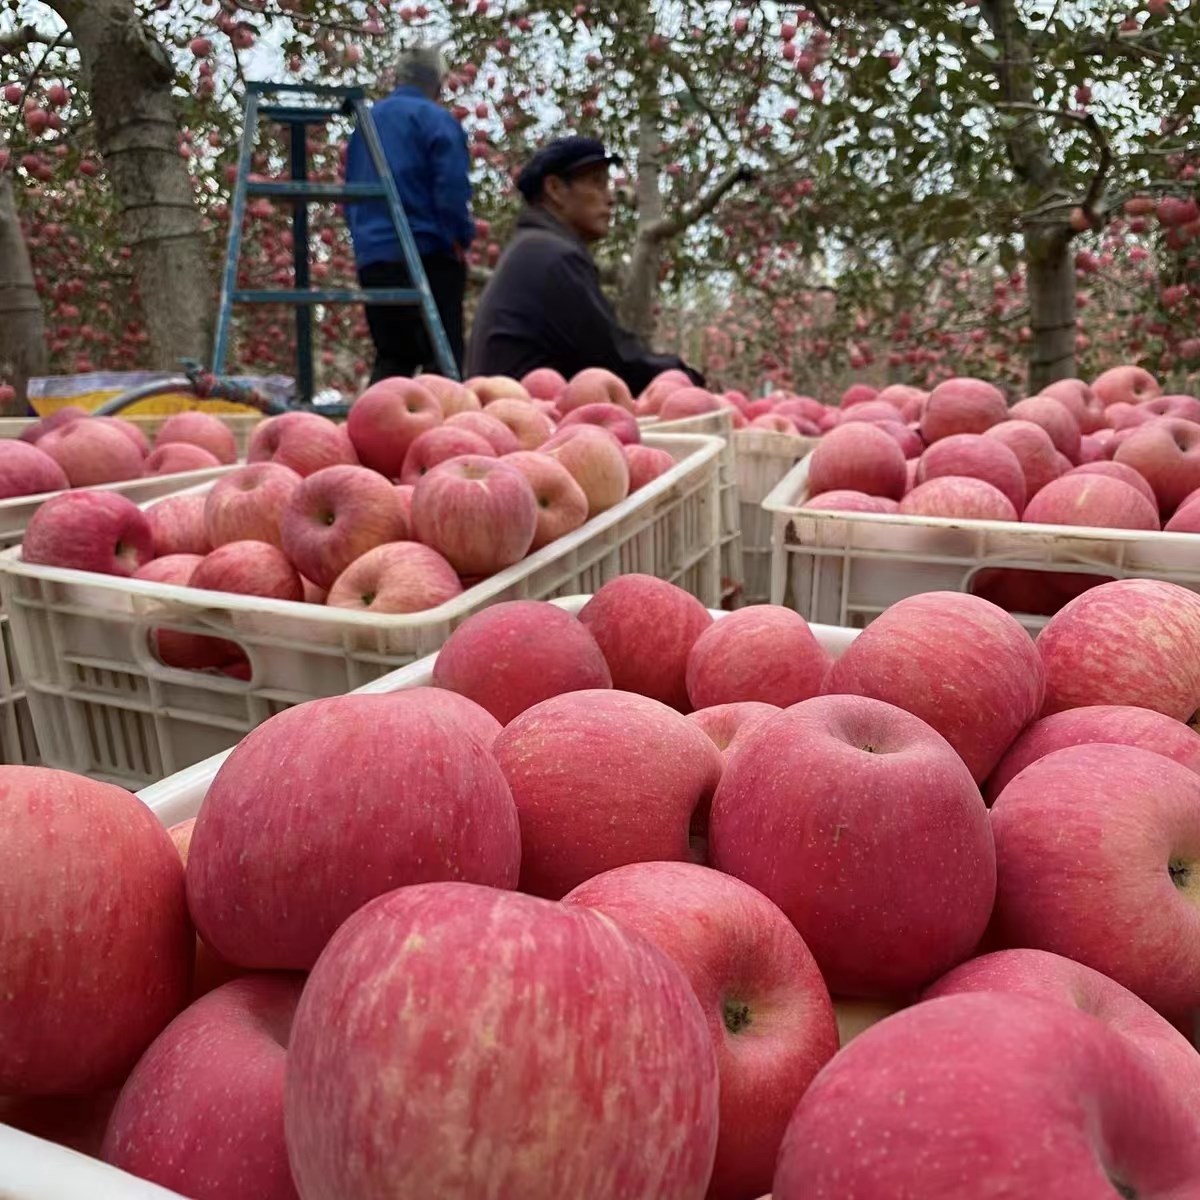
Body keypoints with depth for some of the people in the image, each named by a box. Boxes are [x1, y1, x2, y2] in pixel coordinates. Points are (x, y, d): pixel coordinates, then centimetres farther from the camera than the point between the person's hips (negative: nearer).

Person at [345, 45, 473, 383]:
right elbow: (452, 188, -13)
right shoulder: (436, 119, -2)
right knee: (443, 356, -8)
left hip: (371, 257, 7)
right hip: (427, 254, -7)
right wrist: (460, 240, -1)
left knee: (392, 358, 13)